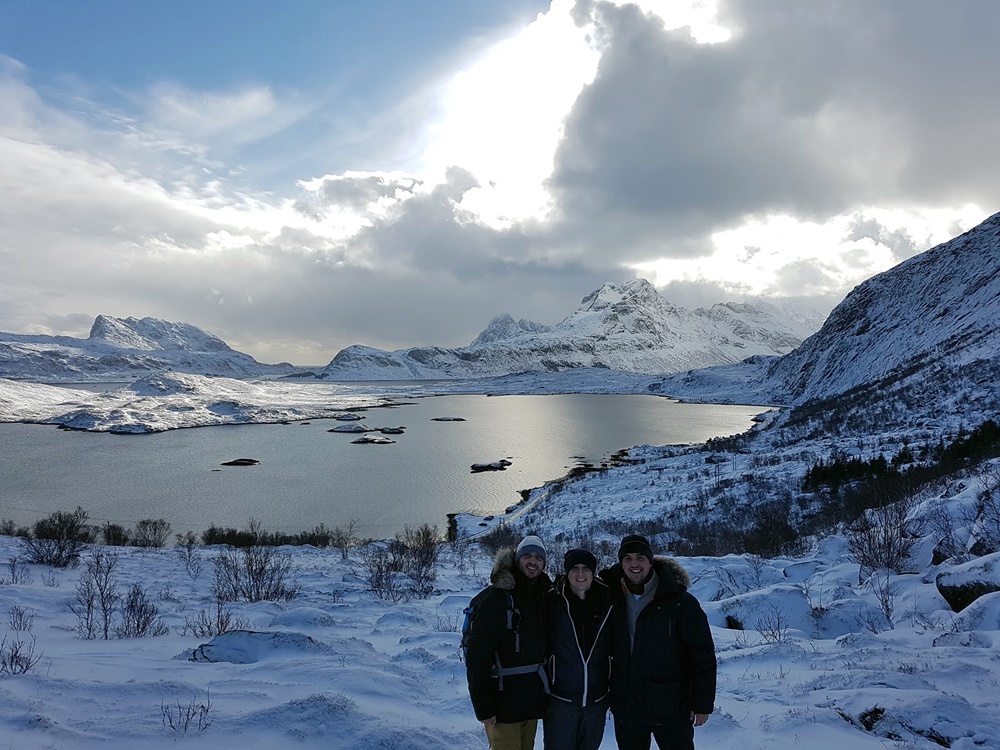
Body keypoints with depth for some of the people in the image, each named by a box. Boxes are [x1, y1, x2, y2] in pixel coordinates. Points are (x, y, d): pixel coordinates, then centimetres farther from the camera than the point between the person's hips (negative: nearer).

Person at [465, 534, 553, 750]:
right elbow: (476, 657, -19)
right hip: (504, 702, -7)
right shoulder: (497, 599, -16)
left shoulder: (542, 596, 4)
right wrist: (483, 708, -20)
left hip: (532, 699, 7)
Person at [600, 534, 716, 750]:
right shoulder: (614, 599, 1)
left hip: (671, 708, -4)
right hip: (626, 709, 4)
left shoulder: (680, 601, -11)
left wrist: (703, 703, -9)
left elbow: (703, 655, -8)